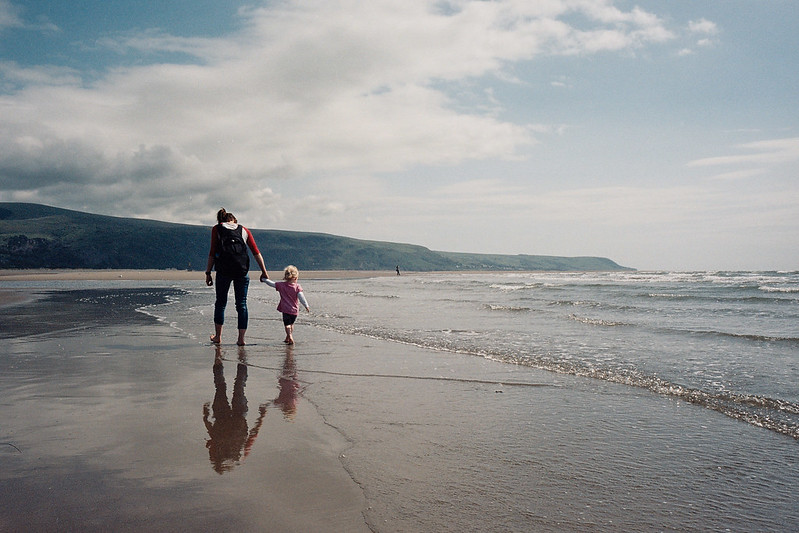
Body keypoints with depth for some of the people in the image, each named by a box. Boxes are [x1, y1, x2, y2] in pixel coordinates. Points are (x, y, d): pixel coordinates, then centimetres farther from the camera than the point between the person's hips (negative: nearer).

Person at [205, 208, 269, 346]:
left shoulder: (217, 229, 13)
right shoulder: (244, 230, 18)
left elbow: (212, 253, 5)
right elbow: (256, 252, 11)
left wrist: (208, 273, 8)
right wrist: (264, 272, 11)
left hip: (224, 270, -1)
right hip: (242, 270, 1)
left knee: (220, 302, 13)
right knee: (242, 304, 6)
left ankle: (218, 336, 18)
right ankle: (241, 338, 3)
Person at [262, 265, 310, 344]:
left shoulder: (281, 285, -2)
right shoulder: (297, 286, -5)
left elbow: (271, 283, 7)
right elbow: (301, 296, -13)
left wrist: (264, 279, 23)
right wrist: (306, 306, -11)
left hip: (286, 309, -2)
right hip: (295, 310, 2)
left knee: (287, 324, -3)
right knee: (291, 324, 21)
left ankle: (290, 337, -24)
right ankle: (287, 338, 29)